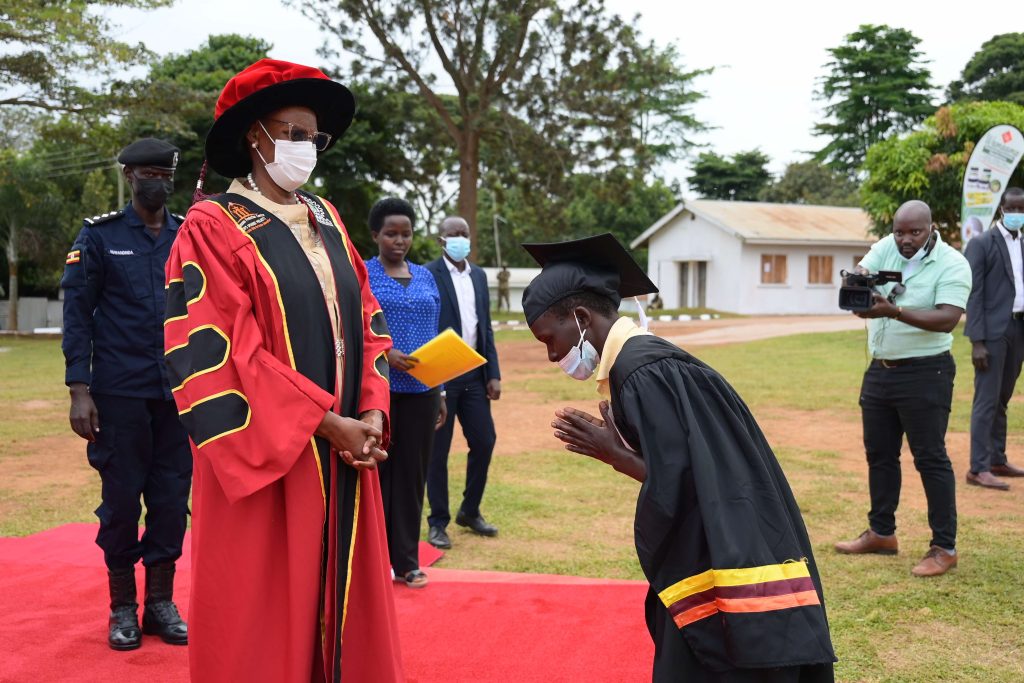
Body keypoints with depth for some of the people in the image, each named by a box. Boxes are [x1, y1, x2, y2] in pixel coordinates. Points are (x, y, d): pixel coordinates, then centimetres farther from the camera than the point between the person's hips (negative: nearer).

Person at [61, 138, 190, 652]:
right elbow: (77, 315, -1)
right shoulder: (99, 235, 1)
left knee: (172, 498, 6)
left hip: (180, 393, 2)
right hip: (119, 394, -2)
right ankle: (123, 607, 19)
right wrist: (79, 391, -8)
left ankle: (161, 601, 20)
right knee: (121, 499, 5)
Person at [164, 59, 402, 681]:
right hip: (266, 460, -6)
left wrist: (371, 413, -5)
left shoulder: (326, 220, 13)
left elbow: (366, 321, 12)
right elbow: (217, 353, -15)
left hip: (344, 453, 6)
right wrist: (326, 424, -16)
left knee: (342, 597, 11)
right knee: (265, 610, 2)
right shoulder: (213, 227, -7)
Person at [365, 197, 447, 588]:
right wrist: (384, 354, -22)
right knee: (376, 471, 3)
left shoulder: (426, 278, 13)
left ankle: (406, 559, 15)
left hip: (419, 391, 4)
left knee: (412, 474, 6)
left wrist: (440, 392, 13)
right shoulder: (361, 274, -1)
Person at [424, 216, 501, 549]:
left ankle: (470, 512, 25)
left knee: (484, 441, 7)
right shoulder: (428, 275, -7)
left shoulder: (479, 276, 12)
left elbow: (486, 327, 14)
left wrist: (493, 374, 8)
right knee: (437, 450, 2)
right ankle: (438, 522, 13)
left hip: (474, 374, 6)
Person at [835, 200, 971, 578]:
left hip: (925, 373, -6)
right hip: (880, 369, 6)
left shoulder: (952, 264, -13)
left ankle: (944, 547, 3)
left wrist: (894, 311, -35)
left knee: (930, 458, -4)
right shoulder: (885, 248, 4)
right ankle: (881, 533, 27)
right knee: (879, 454, 14)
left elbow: (947, 319, -24)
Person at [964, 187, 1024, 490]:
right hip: (993, 331, -6)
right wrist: (977, 341, -16)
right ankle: (978, 468, -3)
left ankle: (998, 460, 22)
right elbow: (974, 294, -11)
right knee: (987, 400, -6)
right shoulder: (981, 244, -7)